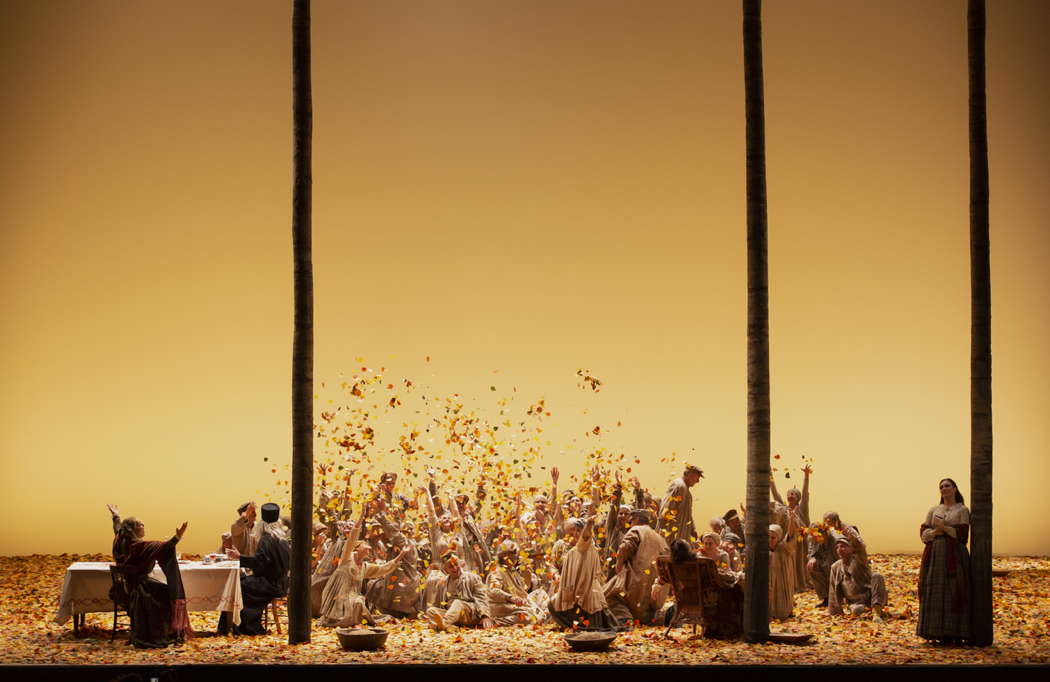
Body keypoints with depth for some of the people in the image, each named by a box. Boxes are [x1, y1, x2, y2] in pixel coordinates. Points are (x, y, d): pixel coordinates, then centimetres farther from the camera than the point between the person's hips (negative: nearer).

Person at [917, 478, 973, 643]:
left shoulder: (962, 510, 4)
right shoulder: (933, 510, 14)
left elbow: (962, 534, -6)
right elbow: (923, 534, 7)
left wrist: (944, 528, -11)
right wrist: (936, 531, -12)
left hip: (954, 556, -4)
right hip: (934, 555, 4)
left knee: (953, 591, -7)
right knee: (934, 592, -1)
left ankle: (952, 633, -5)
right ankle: (937, 632, 2)